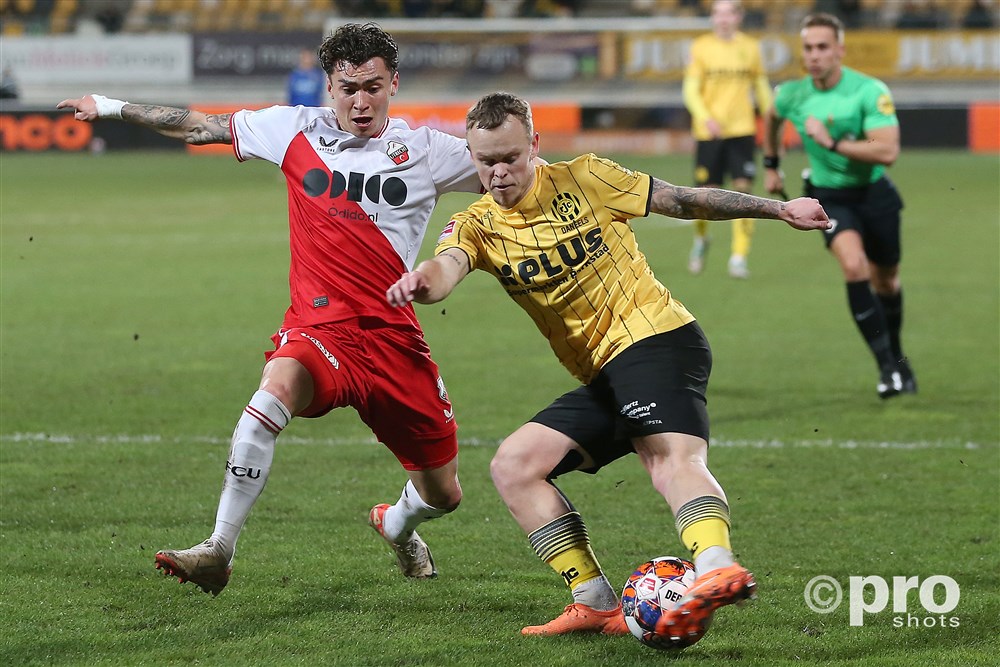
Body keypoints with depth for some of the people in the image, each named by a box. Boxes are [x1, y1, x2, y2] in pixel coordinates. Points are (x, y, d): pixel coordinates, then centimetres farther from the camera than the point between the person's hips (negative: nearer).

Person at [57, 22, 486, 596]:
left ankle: (397, 525, 50)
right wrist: (114, 107, 17)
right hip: (319, 328, -1)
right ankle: (219, 552, -34)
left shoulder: (425, 150, 3)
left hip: (396, 338, 1)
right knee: (278, 386, -37)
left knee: (443, 494, 10)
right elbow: (201, 126, 14)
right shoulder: (296, 130, 5)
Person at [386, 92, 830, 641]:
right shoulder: (478, 225, 7)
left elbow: (684, 201, 11)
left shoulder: (584, 179, 1)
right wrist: (421, 282, -42)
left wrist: (777, 208, 11)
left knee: (674, 458, -30)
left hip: (656, 338, -6)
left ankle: (717, 570, -57)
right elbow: (447, 266, -16)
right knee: (513, 467, -4)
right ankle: (596, 604, -8)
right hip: (602, 379, 6)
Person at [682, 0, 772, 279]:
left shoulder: (750, 47, 6)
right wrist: (705, 117, -21)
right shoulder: (701, 47, 0)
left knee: (742, 189, -10)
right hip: (709, 132, -1)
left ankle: (739, 257, -6)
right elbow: (690, 91, -4)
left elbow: (761, 88, 16)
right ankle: (700, 239, 32)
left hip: (742, 130, 1)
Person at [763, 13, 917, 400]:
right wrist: (771, 164, 22)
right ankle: (886, 367, -19)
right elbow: (772, 117, 17)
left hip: (874, 193, 0)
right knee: (854, 266, -25)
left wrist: (832, 141, -32)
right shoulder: (792, 95, -9)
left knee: (885, 280, 15)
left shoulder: (870, 92, -21)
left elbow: (888, 152, -30)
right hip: (830, 197, 0)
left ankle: (896, 356, 42)